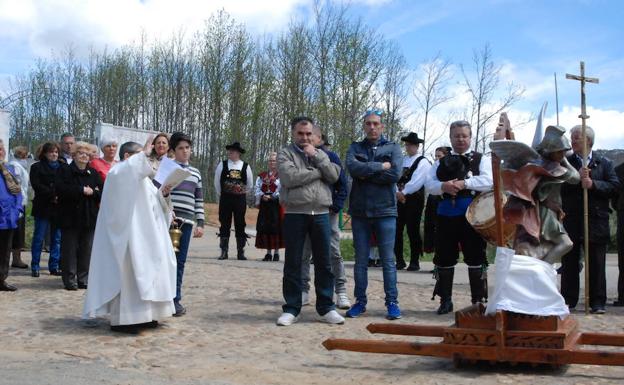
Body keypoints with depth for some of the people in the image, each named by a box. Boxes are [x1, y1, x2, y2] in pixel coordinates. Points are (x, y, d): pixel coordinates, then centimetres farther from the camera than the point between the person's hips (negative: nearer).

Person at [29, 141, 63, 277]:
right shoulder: (37, 167, 5)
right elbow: (37, 185, -7)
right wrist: (53, 195, -14)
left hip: (58, 207, 3)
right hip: (43, 207, -3)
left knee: (57, 238, 4)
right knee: (39, 237, 0)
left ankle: (54, 266, 11)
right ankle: (35, 266, 7)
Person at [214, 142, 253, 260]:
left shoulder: (246, 166, 2)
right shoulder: (222, 165, 1)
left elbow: (250, 185, 11)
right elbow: (217, 183, 9)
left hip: (240, 199, 0)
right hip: (225, 199, 0)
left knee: (240, 226, 4)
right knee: (224, 225, 2)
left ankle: (240, 252, 10)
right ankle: (224, 252, 8)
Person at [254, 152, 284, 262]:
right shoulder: (261, 176, 15)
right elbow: (257, 189, 8)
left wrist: (272, 197, -14)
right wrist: (262, 196, -9)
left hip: (276, 204, -4)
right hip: (264, 205, 4)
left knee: (276, 227, -5)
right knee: (264, 228, 1)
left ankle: (276, 252, 3)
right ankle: (268, 252, 8)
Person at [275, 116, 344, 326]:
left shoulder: (321, 154, 17)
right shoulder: (285, 153, 3)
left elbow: (334, 175, 1)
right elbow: (290, 177, -15)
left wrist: (316, 156, -5)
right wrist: (318, 172, -5)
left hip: (321, 214, 3)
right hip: (295, 214, -3)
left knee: (323, 262, 6)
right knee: (293, 263, 3)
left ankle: (326, 307, 15)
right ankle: (291, 308, 11)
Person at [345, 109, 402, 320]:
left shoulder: (393, 148, 5)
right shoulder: (355, 148, 9)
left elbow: (395, 174, -12)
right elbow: (353, 167, -12)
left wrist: (366, 174, -9)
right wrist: (380, 166, -12)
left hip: (385, 210, -2)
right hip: (359, 211, 2)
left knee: (388, 260, 2)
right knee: (361, 260, 8)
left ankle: (392, 302, 9)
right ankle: (360, 301, 16)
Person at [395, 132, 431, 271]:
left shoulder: (423, 162, -2)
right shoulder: (401, 160, 15)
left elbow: (416, 181, -13)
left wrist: (403, 192, -14)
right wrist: (397, 192, -9)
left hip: (414, 199, -5)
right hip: (399, 198, 5)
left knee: (413, 230, -3)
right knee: (397, 229, 4)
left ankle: (414, 262, 5)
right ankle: (399, 260, 13)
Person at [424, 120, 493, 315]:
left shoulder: (481, 159, 7)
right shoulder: (441, 162, 16)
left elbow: (488, 181, -9)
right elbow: (429, 184, 5)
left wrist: (464, 183, -18)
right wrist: (443, 186, -15)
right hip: (446, 215, 3)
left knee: (475, 258, 1)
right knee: (444, 259, 7)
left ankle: (478, 300, 10)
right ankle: (445, 300, 18)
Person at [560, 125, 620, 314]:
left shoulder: (604, 163, 7)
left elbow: (614, 185, -3)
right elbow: (559, 187, -5)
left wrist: (593, 184, -14)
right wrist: (577, 178, -17)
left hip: (596, 222, -1)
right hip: (571, 221, 1)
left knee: (596, 264, 3)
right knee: (569, 263, 6)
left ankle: (598, 302, 10)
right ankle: (568, 300, 14)